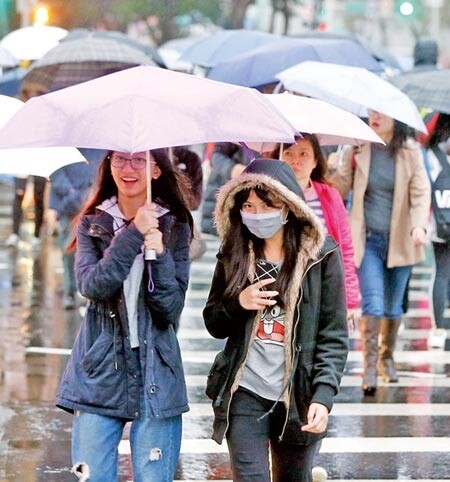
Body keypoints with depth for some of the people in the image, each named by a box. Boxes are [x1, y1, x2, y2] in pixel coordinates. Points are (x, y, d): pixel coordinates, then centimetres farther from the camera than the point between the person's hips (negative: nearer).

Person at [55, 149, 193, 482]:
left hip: (156, 377, 0)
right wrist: (133, 234, -18)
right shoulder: (92, 225, 7)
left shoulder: (174, 228, 5)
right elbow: (91, 285, -12)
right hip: (100, 371, 0)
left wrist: (158, 252, -15)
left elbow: (172, 308, -3)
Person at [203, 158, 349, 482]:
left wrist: (323, 396, -14)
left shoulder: (321, 254, -4)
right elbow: (214, 324, 12)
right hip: (244, 394, 1)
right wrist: (238, 304, -10)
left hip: (299, 396, -1)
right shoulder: (234, 255, 4)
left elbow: (335, 336, -4)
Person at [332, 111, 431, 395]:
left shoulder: (411, 152, 0)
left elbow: (421, 192, -6)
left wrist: (419, 225, -22)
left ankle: (387, 357, 32)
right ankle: (370, 367, -11)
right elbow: (340, 185, 2)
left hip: (399, 240, 1)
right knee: (372, 303, -14)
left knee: (393, 306, 12)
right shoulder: (358, 150, 0)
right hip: (368, 240, -1)